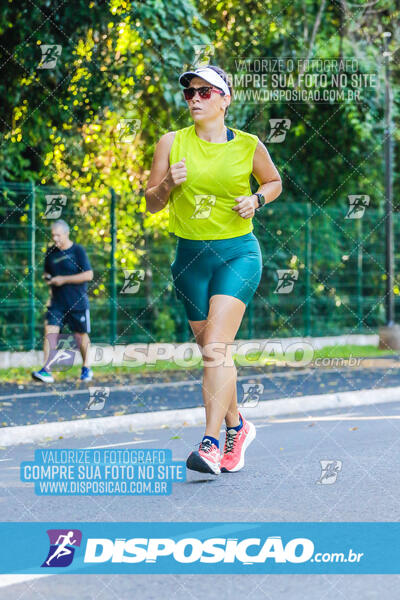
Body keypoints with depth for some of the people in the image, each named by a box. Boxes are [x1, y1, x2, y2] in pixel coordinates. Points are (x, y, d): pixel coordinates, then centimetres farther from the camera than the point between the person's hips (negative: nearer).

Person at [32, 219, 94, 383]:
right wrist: (47, 278, 1)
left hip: (77, 302, -4)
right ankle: (47, 371, -16)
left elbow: (88, 275, -12)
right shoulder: (51, 253, 10)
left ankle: (86, 368, 27)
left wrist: (63, 280, -16)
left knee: (81, 335, 8)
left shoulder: (77, 250, -6)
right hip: (57, 302, 4)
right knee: (50, 331, -12)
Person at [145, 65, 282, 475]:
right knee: (209, 352, 10)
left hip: (238, 253, -3)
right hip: (190, 256, 3)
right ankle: (237, 427, 32)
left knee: (216, 348, -18)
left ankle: (211, 444, -21)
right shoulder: (172, 143, 2)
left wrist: (256, 199, -4)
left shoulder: (248, 146, -1)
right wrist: (168, 184, -14)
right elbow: (151, 203, 6)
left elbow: (274, 182, 17)